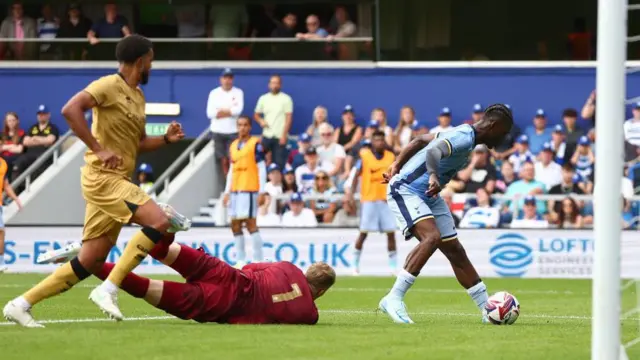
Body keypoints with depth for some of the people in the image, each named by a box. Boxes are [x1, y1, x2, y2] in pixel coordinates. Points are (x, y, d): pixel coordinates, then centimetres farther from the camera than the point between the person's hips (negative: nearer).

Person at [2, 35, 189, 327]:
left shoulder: (137, 96, 19)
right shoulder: (110, 85, -9)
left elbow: (138, 144, 29)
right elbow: (70, 109, -21)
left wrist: (166, 139, 11)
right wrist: (99, 149, -23)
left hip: (117, 181, 9)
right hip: (102, 177, -9)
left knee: (90, 262, 5)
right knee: (159, 221, -22)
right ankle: (108, 289, -20)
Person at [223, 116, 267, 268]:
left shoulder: (255, 144, -4)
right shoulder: (233, 145, 15)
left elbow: (261, 168, -6)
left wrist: (262, 192, -11)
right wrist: (227, 191, 15)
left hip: (249, 190, -7)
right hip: (235, 190, 7)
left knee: (250, 223, -9)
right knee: (235, 225, 6)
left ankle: (258, 260, -5)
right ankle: (240, 260, 12)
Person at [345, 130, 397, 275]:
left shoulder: (391, 157, 5)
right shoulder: (364, 156, -2)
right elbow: (356, 176, 1)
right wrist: (350, 193, -7)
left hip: (386, 199, 2)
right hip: (369, 199, -2)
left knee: (391, 233, -2)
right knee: (363, 233, 0)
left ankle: (393, 265, 5)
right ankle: (355, 262, 13)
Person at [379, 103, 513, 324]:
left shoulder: (463, 135, 10)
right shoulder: (464, 139, -22)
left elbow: (420, 140, 18)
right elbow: (433, 151, -42)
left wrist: (397, 165, 20)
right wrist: (433, 175, -61)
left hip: (429, 197, 10)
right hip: (406, 190, -10)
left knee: (455, 251, 8)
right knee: (432, 237, -30)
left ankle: (488, 309, 13)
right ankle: (394, 299, -28)